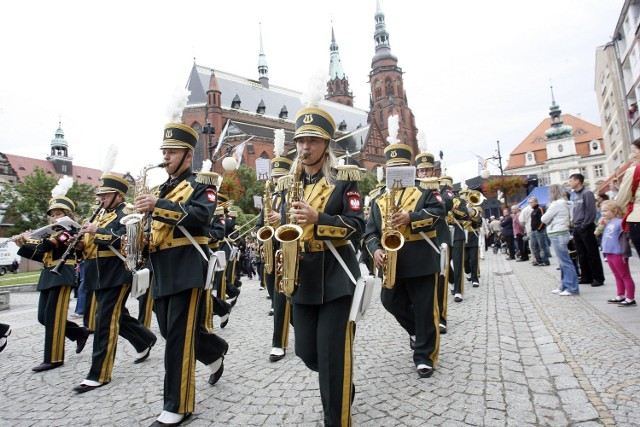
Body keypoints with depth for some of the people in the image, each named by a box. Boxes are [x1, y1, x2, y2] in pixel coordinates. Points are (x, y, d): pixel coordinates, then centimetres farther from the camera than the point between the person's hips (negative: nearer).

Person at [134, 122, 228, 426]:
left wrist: (159, 205, -28)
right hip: (161, 270, 8)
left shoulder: (201, 183, -2)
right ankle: (216, 350, 41)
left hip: (187, 266, -8)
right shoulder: (161, 189, 21)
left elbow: (201, 215, -21)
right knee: (171, 330, 15)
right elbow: (155, 227, 23)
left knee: (180, 334, -5)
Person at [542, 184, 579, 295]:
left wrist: (548, 209, 5)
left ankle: (572, 288, -2)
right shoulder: (563, 203, 15)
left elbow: (543, 219, -14)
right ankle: (564, 286, 19)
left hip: (558, 235, -10)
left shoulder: (557, 204, -14)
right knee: (563, 262, 13)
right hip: (561, 234, 10)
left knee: (565, 262, -6)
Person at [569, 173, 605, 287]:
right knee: (582, 255, 11)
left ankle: (598, 278, 5)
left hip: (586, 228, -8)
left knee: (592, 254, -3)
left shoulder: (587, 193, -9)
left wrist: (584, 225, -16)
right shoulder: (575, 195, 15)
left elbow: (591, 211, -15)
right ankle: (586, 277, 19)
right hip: (577, 229, 8)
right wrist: (575, 225, 11)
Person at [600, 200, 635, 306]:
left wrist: (625, 253, -20)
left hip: (618, 254, -9)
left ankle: (630, 299, 8)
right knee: (618, 277, 17)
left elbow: (624, 238, -18)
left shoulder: (620, 222, -15)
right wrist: (605, 251, 22)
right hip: (609, 254, 9)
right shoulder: (608, 223, 12)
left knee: (625, 277, 1)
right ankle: (620, 296, 26)